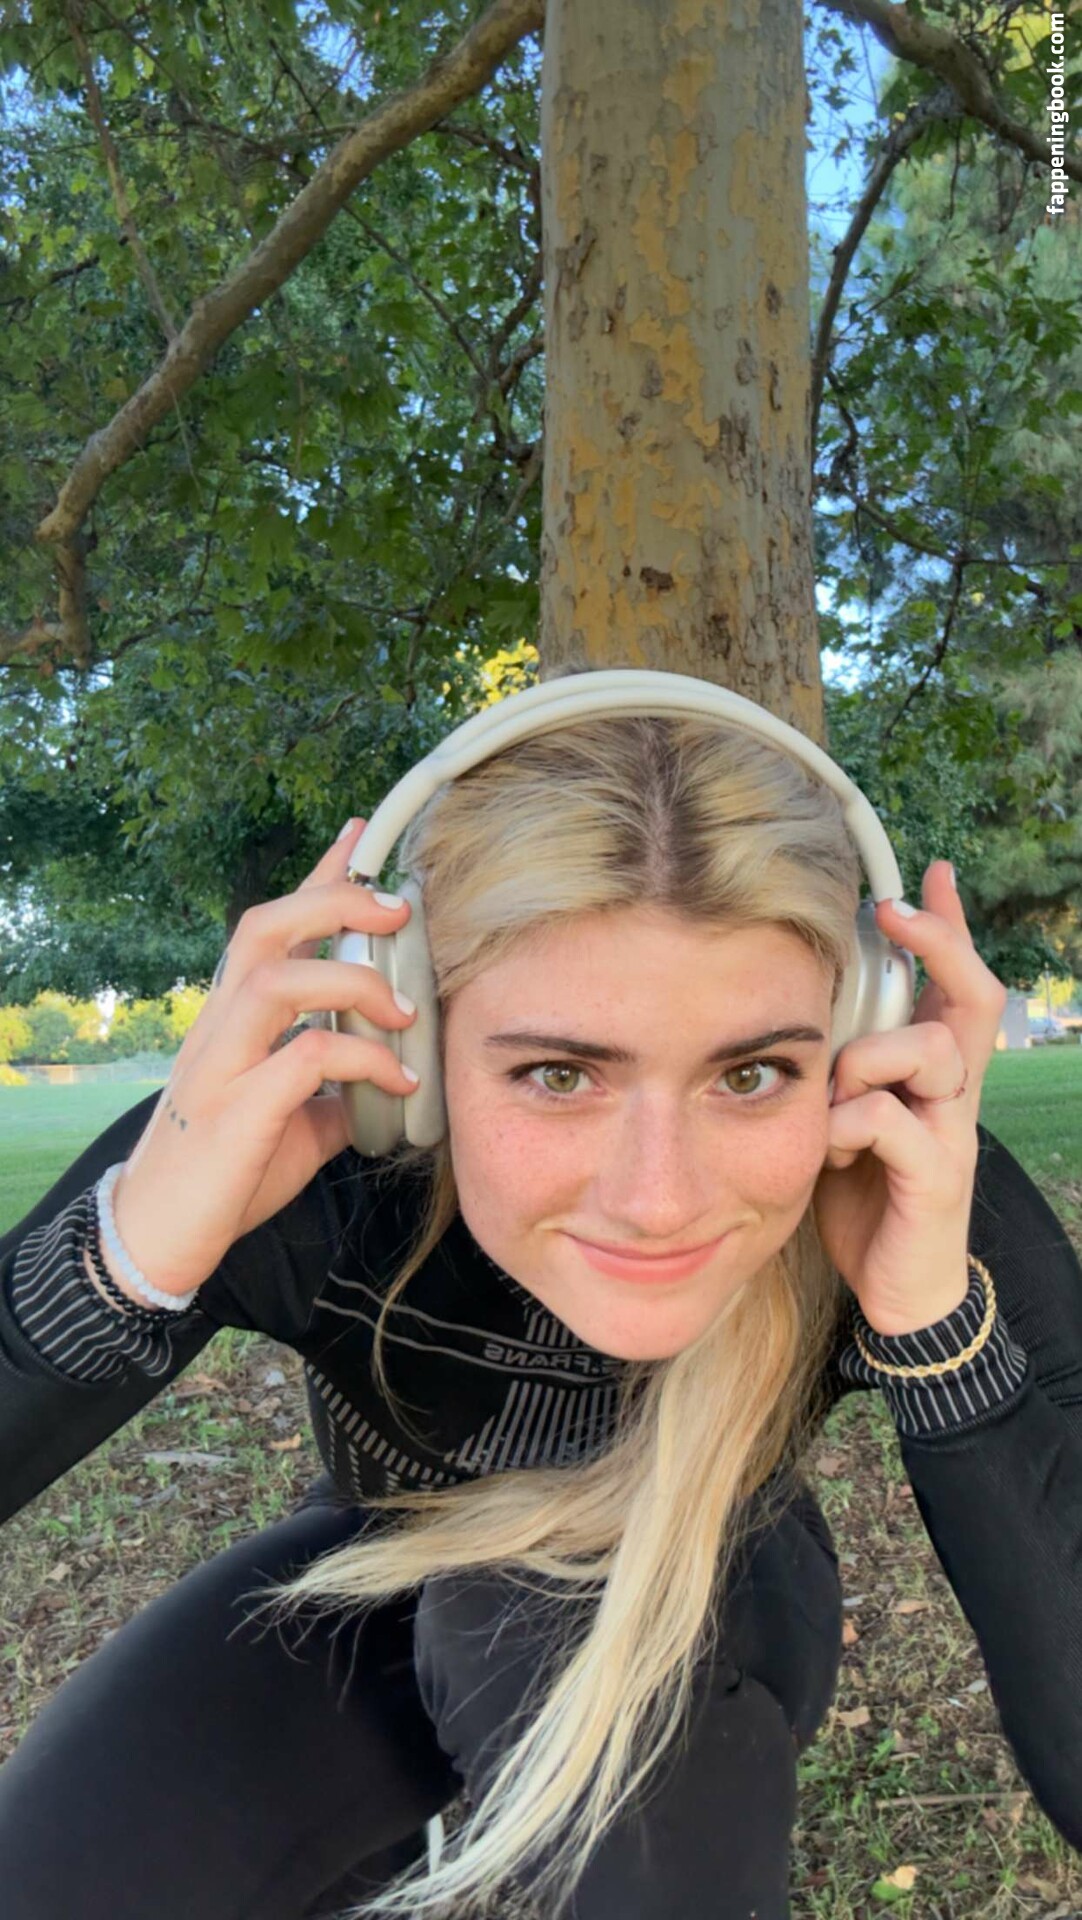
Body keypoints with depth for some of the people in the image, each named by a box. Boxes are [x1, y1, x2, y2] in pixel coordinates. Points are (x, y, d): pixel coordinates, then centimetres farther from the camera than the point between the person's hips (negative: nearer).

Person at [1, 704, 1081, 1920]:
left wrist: (941, 1319, -46)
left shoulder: (923, 1192, -33)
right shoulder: (286, 1164, -34)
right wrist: (130, 1247, -49)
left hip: (708, 1627, -1)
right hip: (380, 1593, 2)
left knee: (526, 1601, -35)